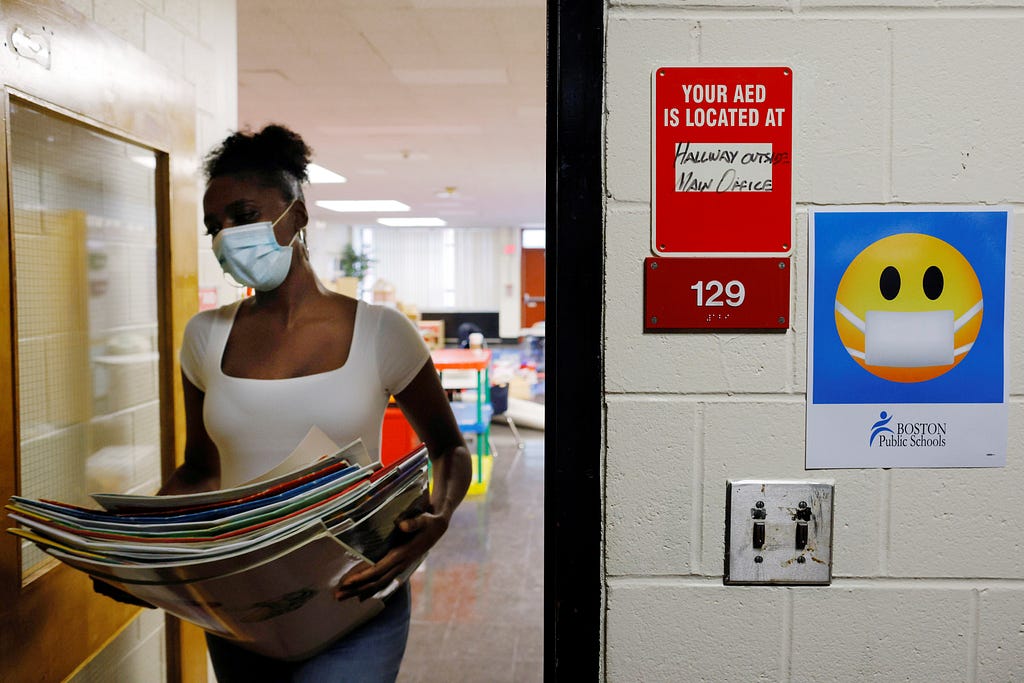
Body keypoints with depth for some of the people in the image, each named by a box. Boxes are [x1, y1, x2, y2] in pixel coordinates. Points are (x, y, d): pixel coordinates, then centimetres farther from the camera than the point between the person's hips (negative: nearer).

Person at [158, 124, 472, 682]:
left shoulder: (378, 332, -7)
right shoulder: (207, 337, 3)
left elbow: (449, 450, 3)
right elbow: (199, 472, 13)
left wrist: (437, 520, -18)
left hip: (353, 601, -3)